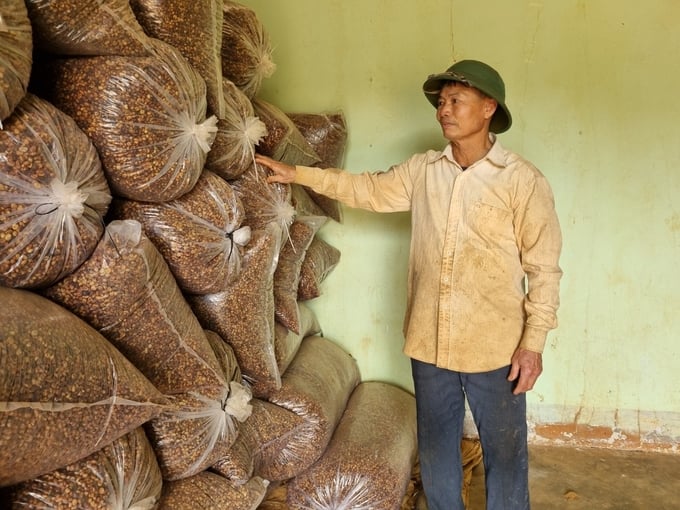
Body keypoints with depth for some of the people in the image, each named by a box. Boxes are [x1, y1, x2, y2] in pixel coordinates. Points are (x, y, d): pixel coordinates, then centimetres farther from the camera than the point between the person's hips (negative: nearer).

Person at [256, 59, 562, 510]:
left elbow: (543, 267, -9)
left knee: (504, 452, 13)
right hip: (428, 342, 4)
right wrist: (297, 174, 11)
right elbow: (367, 189, 15)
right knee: (436, 447, 21)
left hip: (495, 349, -4)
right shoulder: (421, 171, 2)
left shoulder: (523, 180, -11)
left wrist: (534, 342, -11)